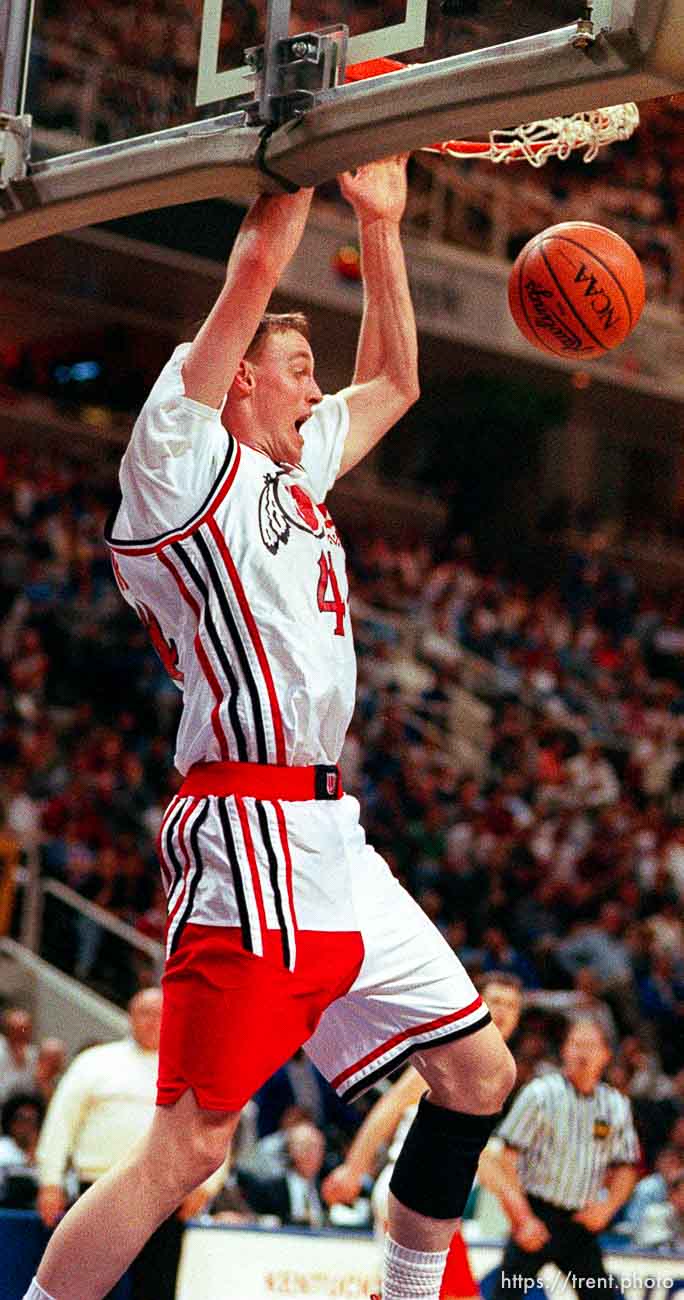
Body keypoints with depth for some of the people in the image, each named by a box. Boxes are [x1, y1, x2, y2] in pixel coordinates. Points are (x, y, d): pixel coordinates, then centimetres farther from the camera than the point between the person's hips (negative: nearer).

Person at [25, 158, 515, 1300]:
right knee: (188, 1146, -15)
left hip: (332, 843, 9)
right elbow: (255, 265, -7)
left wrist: (378, 220, 29)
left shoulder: (291, 472, 22)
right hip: (251, 843, -9)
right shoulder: (179, 457, -1)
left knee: (478, 1076, 11)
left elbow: (392, 380, 34)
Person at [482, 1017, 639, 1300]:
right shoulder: (541, 1093, -6)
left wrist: (607, 1207, -4)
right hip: (536, 1215, -4)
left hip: (582, 1222, 4)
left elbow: (625, 1169, 15)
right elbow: (506, 1159, -9)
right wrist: (523, 1219, -15)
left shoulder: (617, 1106, 6)